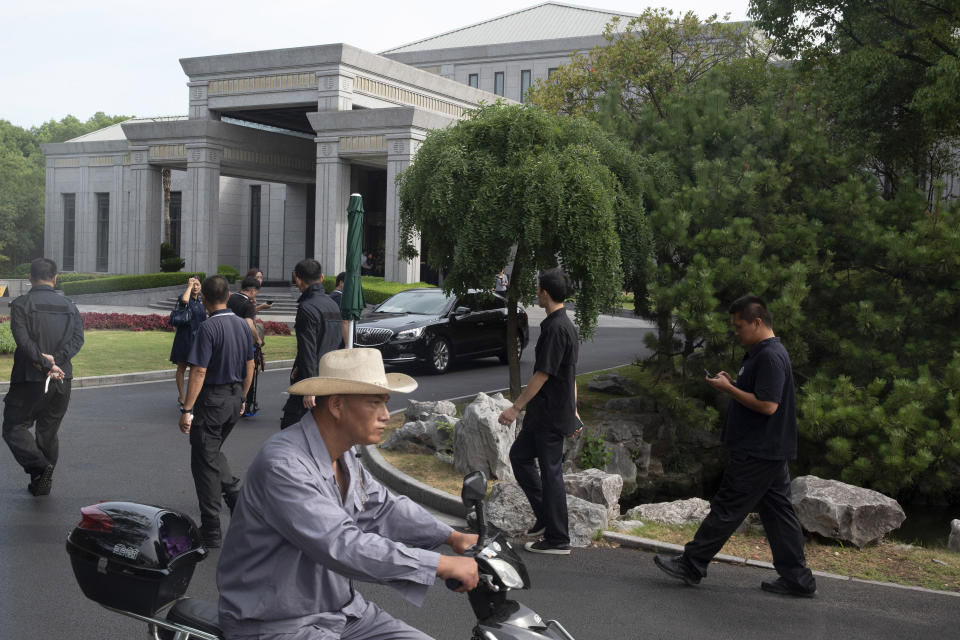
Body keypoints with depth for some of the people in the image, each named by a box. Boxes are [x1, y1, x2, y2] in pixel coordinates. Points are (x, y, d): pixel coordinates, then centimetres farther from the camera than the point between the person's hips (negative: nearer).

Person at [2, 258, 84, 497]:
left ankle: (40, 467, -14)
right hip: (62, 380, 5)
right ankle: (42, 482, 19)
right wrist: (55, 360, -13)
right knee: (48, 432, 15)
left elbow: (23, 339, -17)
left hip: (30, 379, -5)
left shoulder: (21, 304, -4)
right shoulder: (69, 306, 9)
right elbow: (78, 338, -4)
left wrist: (45, 364, -17)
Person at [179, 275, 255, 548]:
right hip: (235, 398, 7)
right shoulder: (243, 325, 5)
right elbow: (249, 367, 13)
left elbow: (199, 372, -20)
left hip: (212, 400, -7)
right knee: (213, 452, 26)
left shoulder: (208, 328, -17)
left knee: (205, 463, 2)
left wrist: (187, 410, -16)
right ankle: (235, 492, 9)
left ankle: (211, 532, 6)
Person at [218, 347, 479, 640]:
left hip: (342, 609, 9)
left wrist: (453, 537, 7)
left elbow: (382, 507, 17)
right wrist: (444, 565, -29)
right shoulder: (283, 464, -27)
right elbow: (344, 547, -32)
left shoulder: (342, 455, 5)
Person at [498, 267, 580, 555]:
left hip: (550, 413, -10)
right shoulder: (566, 325, 13)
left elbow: (543, 374, -21)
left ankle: (558, 540, 5)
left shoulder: (555, 328, -19)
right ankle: (545, 516, 22)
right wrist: (573, 410, 23)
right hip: (544, 413, 10)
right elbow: (570, 373, 18)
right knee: (519, 455, 18)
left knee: (550, 471, -3)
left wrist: (516, 407, -18)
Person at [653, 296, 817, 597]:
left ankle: (691, 564, 7)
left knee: (727, 509, -2)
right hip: (771, 451, 11)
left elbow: (767, 405, -25)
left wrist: (728, 389, -17)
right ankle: (797, 578, 15)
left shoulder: (770, 356, -19)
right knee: (778, 511, 11)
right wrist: (733, 384, 8)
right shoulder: (762, 353, 15)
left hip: (757, 453, -11)